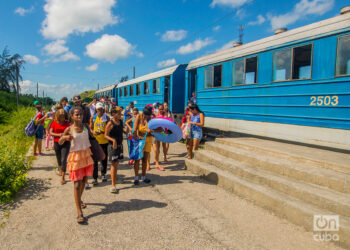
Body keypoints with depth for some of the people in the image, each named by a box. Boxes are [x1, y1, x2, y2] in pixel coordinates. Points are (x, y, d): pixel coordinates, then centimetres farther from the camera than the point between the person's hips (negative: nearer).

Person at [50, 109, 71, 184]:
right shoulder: (54, 123, 1)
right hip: (57, 143, 2)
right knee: (59, 159, 17)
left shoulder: (67, 123, -2)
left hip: (65, 143, -2)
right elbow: (51, 132, 0)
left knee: (64, 160, -9)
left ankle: (63, 177, -3)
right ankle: (60, 170, 47)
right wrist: (58, 135, -15)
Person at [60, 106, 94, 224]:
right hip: (75, 157, -4)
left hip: (86, 155, 4)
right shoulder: (69, 129, -8)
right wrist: (64, 137, -20)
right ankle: (79, 212, -2)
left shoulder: (86, 127, 0)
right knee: (77, 184, -5)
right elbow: (60, 142, 3)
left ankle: (79, 199, 43)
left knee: (84, 180, 16)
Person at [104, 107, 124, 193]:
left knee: (117, 162, 16)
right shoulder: (110, 123, -14)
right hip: (113, 145, -6)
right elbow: (106, 135, -12)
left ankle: (115, 179, 34)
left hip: (120, 144, 6)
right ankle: (113, 185, -2)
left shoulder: (121, 121, 5)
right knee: (114, 163, -5)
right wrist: (113, 140, -27)